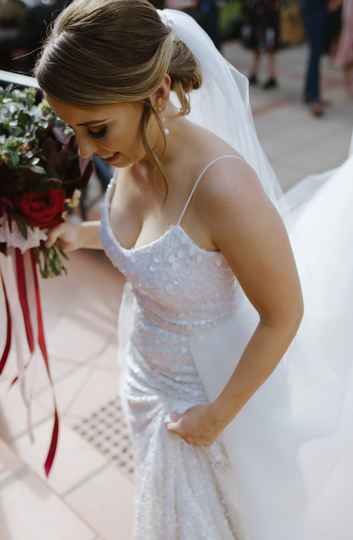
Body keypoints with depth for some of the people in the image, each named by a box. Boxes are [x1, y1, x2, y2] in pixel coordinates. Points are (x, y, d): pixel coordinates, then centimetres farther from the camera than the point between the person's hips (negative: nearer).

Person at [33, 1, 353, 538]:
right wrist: (86, 234, 0)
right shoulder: (133, 153, -14)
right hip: (144, 372, 6)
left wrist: (218, 415, -16)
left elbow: (285, 315, -24)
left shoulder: (223, 187, -36)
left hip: (205, 389, -6)